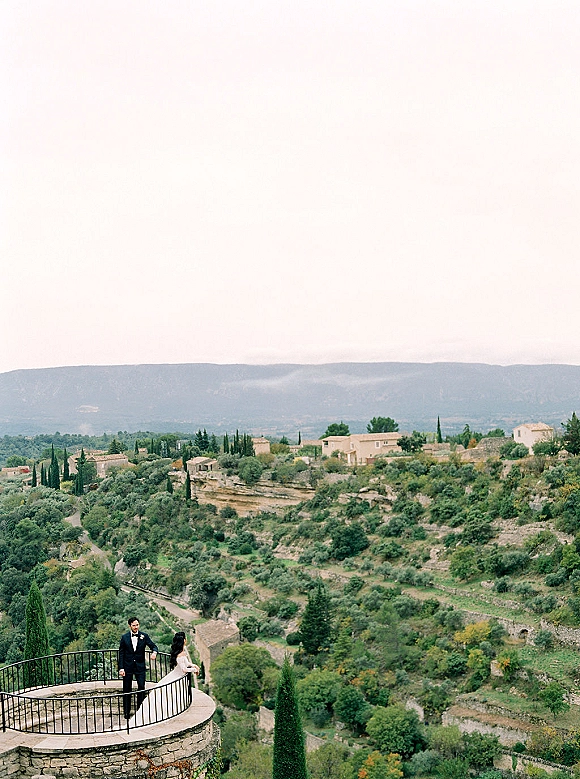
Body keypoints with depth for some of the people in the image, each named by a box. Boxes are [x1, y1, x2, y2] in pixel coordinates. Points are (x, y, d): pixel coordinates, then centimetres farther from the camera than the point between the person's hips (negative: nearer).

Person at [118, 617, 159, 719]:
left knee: (141, 688, -5)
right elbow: (121, 653, 1)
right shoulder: (124, 637, 0)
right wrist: (121, 668, -6)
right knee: (127, 690, 6)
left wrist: (154, 652, -25)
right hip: (127, 666, 0)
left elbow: (153, 646, -1)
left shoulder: (144, 636, 0)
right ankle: (126, 712, 16)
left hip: (140, 666, 0)